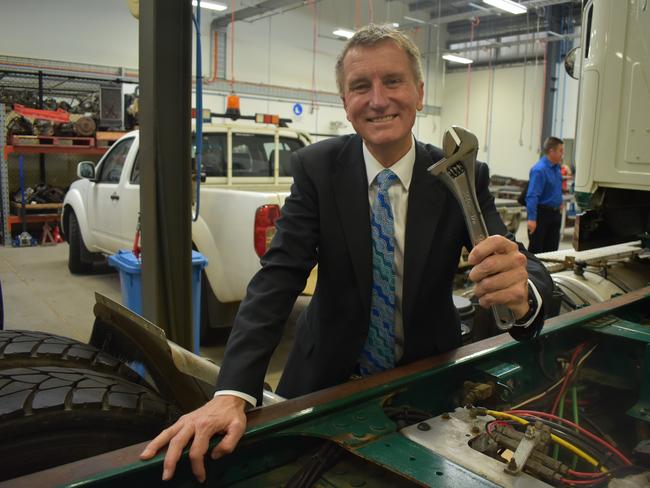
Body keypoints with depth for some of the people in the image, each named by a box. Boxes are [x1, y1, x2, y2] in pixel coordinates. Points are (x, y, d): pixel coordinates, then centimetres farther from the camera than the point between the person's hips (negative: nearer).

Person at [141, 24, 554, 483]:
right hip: (329, 378, 0)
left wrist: (522, 291, -46)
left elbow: (525, 265, -19)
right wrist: (232, 393, -33)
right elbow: (278, 276, -20)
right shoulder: (316, 167, -13)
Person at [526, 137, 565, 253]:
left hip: (555, 213, 8)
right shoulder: (539, 170, -20)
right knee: (536, 249, -1)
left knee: (552, 248, 12)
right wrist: (532, 218, -31)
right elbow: (532, 196, -26)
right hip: (542, 213, -8)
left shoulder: (557, 168, 8)